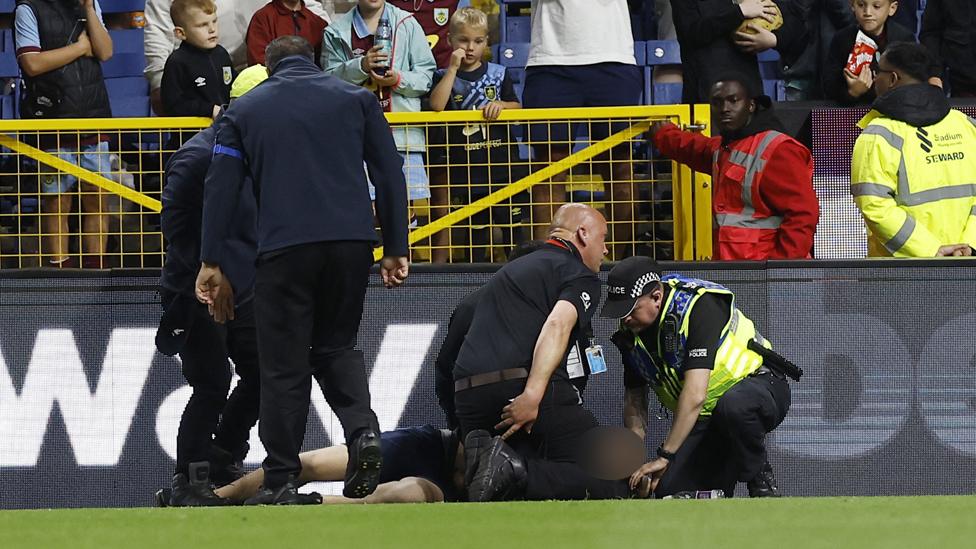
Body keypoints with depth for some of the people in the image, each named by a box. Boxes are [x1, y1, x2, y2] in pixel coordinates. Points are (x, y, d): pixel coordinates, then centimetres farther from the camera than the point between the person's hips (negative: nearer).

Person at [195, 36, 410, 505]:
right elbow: (389, 175, 10)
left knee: (283, 364, 5)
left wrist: (212, 263, 9)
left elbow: (220, 188, 8)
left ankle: (281, 482, 5)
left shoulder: (243, 111, 14)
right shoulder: (357, 100, 16)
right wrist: (395, 249, 11)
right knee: (336, 345, 19)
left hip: (285, 246, -2)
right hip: (352, 240, 2)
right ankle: (362, 429, -6)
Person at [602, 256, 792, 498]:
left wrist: (665, 456, -35)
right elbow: (634, 398, 4)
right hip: (704, 418, 6)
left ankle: (762, 482, -17)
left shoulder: (699, 305, -28)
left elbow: (695, 394, -34)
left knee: (733, 405, -42)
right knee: (668, 489, -15)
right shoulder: (630, 332, -5)